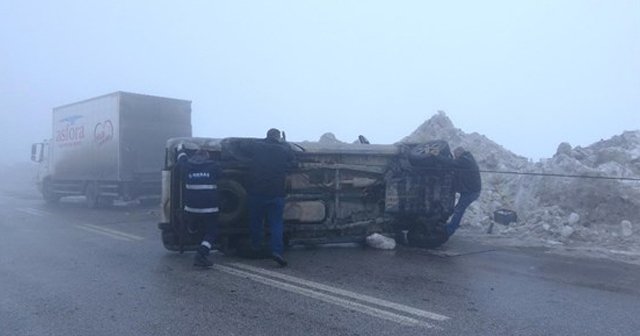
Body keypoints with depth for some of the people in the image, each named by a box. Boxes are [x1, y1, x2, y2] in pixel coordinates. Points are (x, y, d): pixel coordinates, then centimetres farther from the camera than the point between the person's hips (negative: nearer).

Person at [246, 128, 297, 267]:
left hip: (257, 192, 1)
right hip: (276, 193, -1)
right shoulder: (284, 149, 0)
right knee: (276, 223, 3)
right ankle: (277, 250, -9)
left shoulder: (256, 146, 2)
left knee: (256, 221, 17)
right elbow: (292, 164, 13)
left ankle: (256, 247, 27)